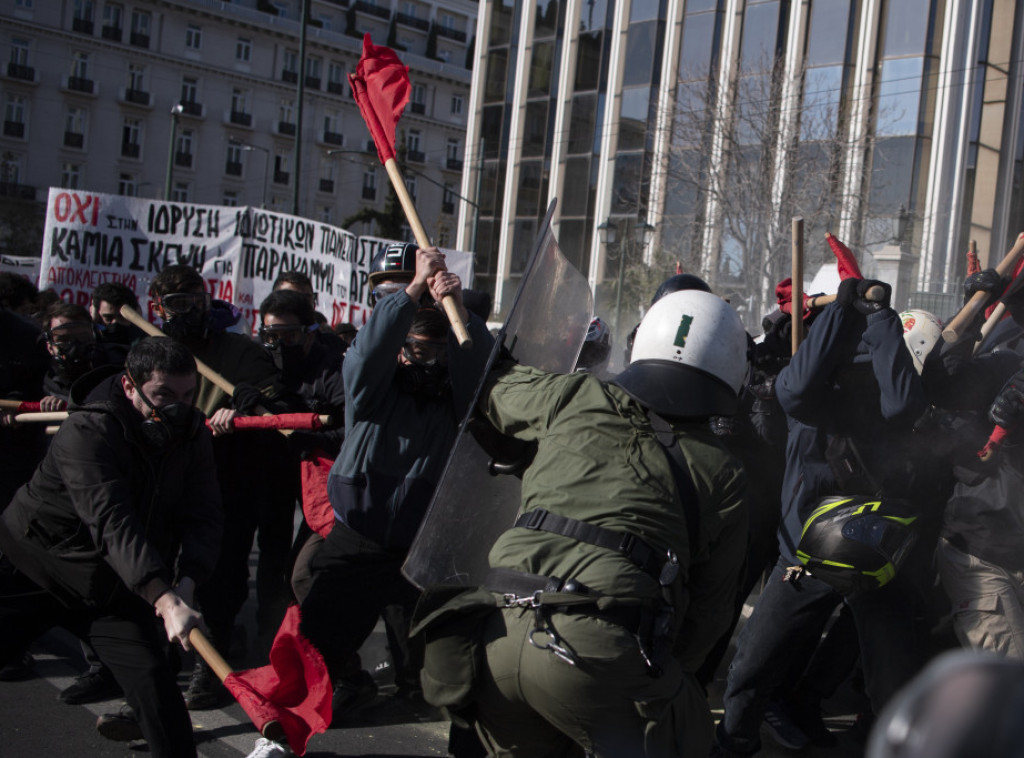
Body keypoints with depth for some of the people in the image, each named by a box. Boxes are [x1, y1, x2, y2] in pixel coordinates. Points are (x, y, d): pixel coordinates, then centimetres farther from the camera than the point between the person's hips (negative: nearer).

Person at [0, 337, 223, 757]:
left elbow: (203, 516, -12)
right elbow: (112, 523, -38)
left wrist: (186, 583, -32)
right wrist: (166, 601, -49)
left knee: (153, 676, -10)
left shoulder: (191, 434, -7)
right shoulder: (87, 431, -27)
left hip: (111, 589, 4)